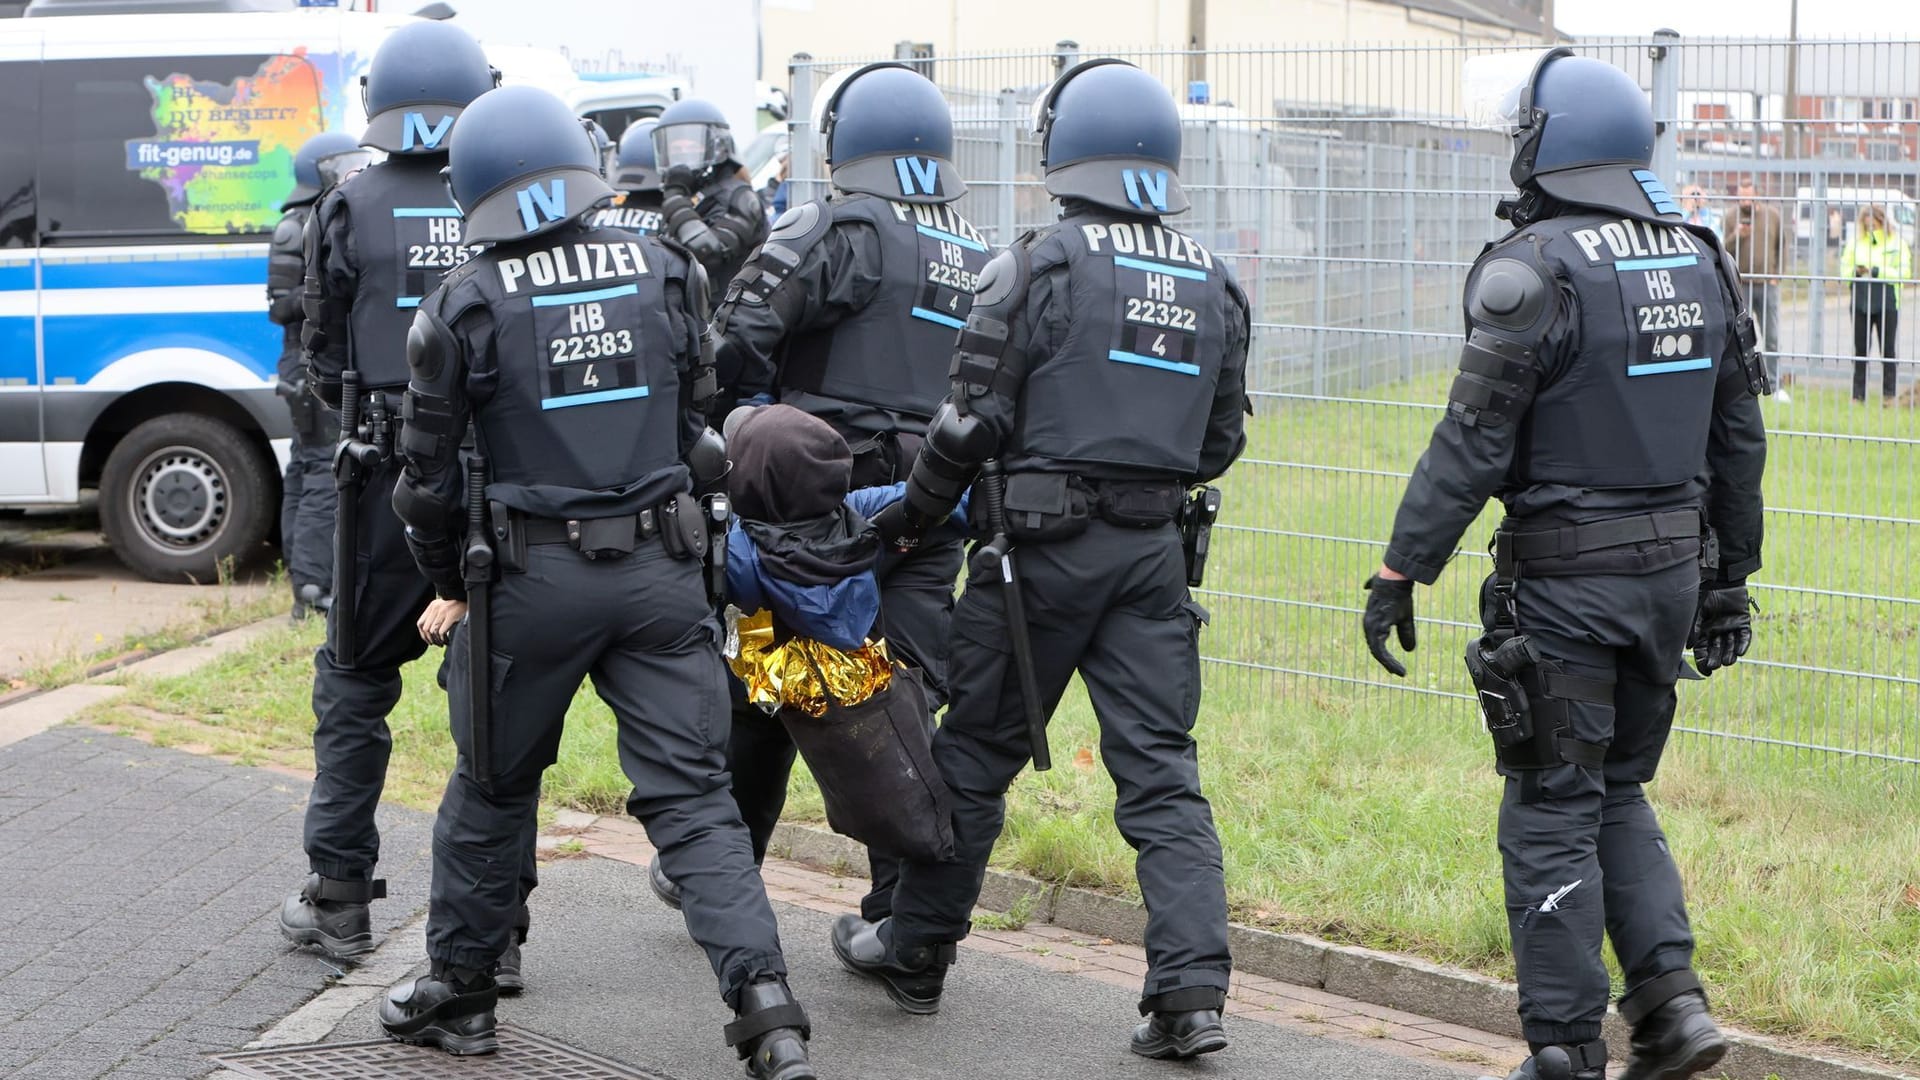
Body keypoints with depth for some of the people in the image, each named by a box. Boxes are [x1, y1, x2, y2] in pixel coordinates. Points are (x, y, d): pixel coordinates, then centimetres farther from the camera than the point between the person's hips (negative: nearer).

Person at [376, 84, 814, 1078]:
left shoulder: (466, 306, -7)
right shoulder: (666, 275, 1)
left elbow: (429, 473, 0)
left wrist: (448, 579, 17)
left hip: (531, 578, -2)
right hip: (662, 567, 2)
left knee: (491, 788, 17)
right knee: (691, 794, 3)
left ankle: (459, 992, 30)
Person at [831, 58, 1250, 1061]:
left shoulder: (1039, 264, -10)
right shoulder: (1213, 281, 8)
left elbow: (975, 417, -11)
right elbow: (1221, 439, 13)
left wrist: (914, 513, 2)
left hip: (1045, 542, -4)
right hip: (1155, 551, 4)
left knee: (977, 753, 9)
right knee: (1160, 767, 4)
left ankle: (914, 951, 23)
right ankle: (1190, 987, -6)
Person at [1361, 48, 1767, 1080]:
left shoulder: (1535, 269, -14)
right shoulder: (1700, 260, 8)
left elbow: (1471, 444, -16)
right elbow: (1738, 441, 13)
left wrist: (1399, 573, -12)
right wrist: (1731, 572, 21)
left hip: (1565, 578, -7)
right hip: (1671, 568, 7)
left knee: (1552, 812, 2)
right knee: (1617, 792, 19)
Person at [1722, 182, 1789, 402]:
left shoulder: (1773, 216, 4)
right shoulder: (1732, 217, 1)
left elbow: (1782, 247, 10)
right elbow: (1724, 252, 0)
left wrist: (1777, 275, 2)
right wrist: (1736, 237, -18)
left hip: (1767, 285, 1)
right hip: (1740, 286, -1)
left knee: (1773, 339, 4)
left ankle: (1776, 386, 9)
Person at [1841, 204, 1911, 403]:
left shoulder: (1896, 243, -1)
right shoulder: (1855, 241, 9)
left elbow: (1904, 273, -7)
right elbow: (1844, 268, 11)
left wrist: (1878, 271, -16)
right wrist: (1855, 271, -11)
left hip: (1887, 303, -3)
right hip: (1860, 302, 3)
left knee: (1887, 350, 2)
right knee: (1860, 349, 5)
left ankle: (1888, 393, 8)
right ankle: (1858, 393, 10)